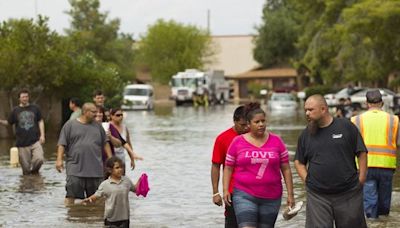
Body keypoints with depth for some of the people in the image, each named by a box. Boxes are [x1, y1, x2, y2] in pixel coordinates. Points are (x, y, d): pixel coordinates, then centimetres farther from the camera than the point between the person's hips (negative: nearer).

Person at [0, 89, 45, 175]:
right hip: (22, 143, 0)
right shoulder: (15, 110, 8)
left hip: (35, 141, 0)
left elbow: (40, 121, 13)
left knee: (39, 159, -20)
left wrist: (42, 135, 3)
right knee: (25, 167, 0)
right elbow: (8, 123, 11)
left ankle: (34, 170, 8)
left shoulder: (35, 108, 9)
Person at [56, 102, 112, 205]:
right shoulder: (70, 125, 2)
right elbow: (62, 144, -1)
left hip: (95, 169, 4)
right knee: (71, 194, -10)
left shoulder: (97, 126, 14)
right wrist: (59, 159, -10)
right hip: (75, 168, -4)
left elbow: (105, 143, 19)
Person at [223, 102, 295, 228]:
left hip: (271, 197, 2)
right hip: (245, 196, -2)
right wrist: (226, 190, -4)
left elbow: (286, 169, 5)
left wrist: (290, 194, 2)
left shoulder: (276, 141, 2)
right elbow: (228, 168, 6)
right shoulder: (237, 142, 1)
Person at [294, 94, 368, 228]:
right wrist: (307, 180, 2)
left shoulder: (346, 126, -1)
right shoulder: (306, 134, 8)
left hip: (348, 194, -2)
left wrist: (361, 180, -4)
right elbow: (299, 162, 16)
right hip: (317, 196, 2)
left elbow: (362, 153, 2)